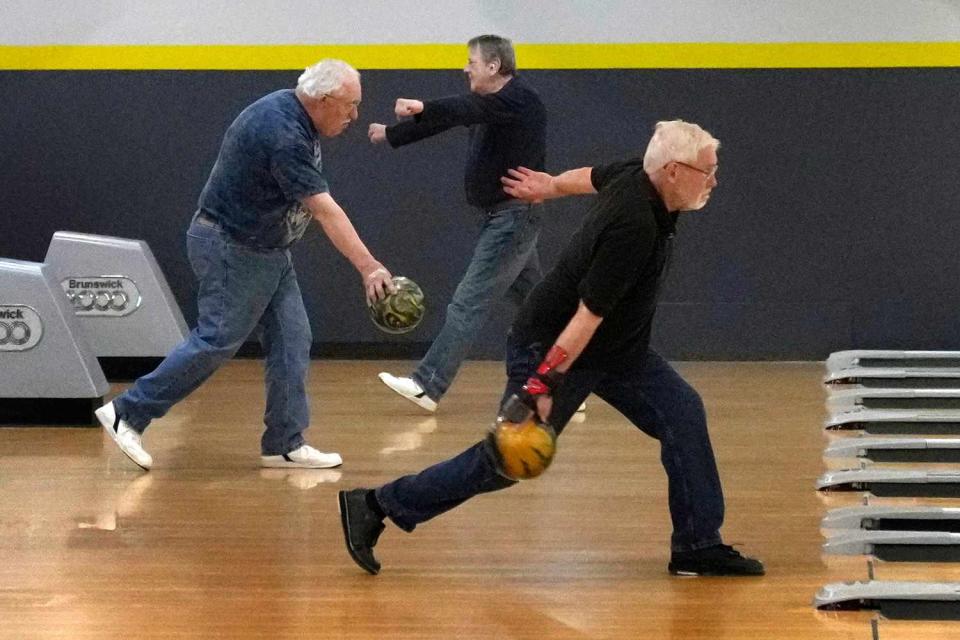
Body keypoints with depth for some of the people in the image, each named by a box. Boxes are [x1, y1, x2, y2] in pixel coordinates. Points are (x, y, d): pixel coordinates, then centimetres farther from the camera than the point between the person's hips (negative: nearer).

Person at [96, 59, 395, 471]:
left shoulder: (292, 113, 4)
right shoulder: (282, 134, -28)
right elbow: (325, 211, -33)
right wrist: (368, 267, -36)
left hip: (267, 251, 10)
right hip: (231, 249, -10)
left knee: (291, 341, 4)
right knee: (216, 341, -5)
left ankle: (285, 444, 7)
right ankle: (128, 414, 5)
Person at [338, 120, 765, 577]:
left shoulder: (636, 176, -5)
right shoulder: (633, 227, -32)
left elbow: (593, 176, 19)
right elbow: (588, 315, -32)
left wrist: (552, 185, 38)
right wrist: (543, 385, -30)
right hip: (551, 347, -9)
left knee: (682, 413, -2)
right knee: (506, 461, -5)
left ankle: (698, 545, 3)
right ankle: (375, 506, 7)